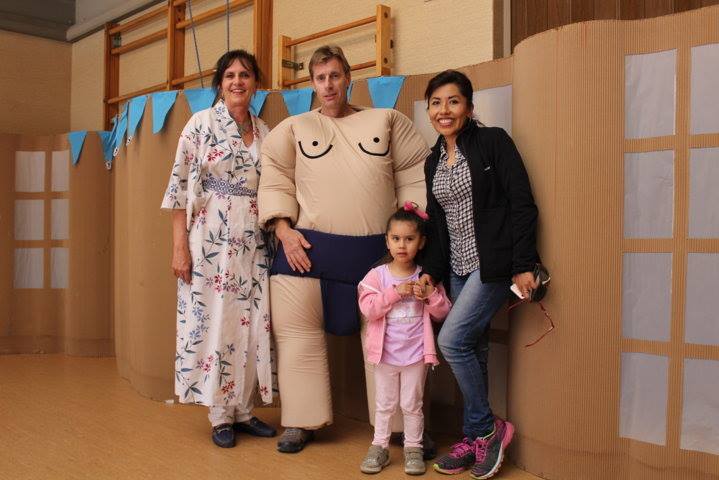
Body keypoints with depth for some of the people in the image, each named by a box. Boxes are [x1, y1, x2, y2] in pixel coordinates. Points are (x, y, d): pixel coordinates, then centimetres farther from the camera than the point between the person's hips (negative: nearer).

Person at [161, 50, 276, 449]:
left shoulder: (265, 133, 11)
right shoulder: (201, 124, -3)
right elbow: (180, 187, -7)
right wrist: (179, 246, -12)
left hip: (254, 243, 5)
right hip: (210, 240, -4)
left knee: (251, 323, 6)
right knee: (212, 321, 1)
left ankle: (242, 409, 21)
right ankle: (220, 416, 14)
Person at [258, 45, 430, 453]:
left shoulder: (387, 121, 11)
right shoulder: (293, 128, 11)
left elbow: (415, 177, 8)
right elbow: (275, 182, 5)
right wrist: (284, 231, -7)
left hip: (377, 251, 0)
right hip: (307, 249, 0)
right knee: (300, 334, 4)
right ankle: (302, 422, 18)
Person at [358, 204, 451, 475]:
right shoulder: (377, 275, -6)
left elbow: (442, 314, 1)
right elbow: (368, 308, -18)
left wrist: (431, 295, -18)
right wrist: (396, 293, -23)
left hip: (416, 354, 0)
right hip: (385, 353, 0)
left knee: (412, 405, 11)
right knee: (384, 404, 13)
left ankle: (413, 448, 24)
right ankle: (379, 447, 25)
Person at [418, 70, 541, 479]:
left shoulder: (493, 142, -6)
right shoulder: (433, 162, 13)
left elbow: (523, 205, -11)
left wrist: (524, 265, -16)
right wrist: (431, 271, 5)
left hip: (493, 263, -6)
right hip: (458, 268, 7)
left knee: (452, 340, -15)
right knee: (473, 349, 8)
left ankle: (487, 427, 4)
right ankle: (476, 439, 18)